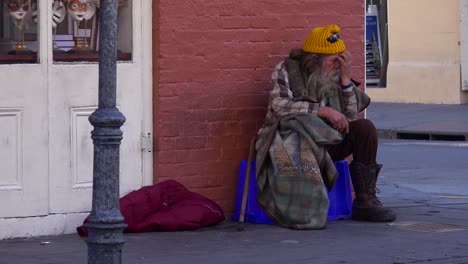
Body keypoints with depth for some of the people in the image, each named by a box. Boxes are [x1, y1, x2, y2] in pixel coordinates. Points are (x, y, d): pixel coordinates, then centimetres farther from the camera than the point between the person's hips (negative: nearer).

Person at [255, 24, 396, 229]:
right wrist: (323, 110, -24)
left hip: (324, 140, 6)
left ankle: (365, 201, -13)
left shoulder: (333, 77, 11)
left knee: (364, 128, -12)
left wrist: (346, 78, -5)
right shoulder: (286, 70, -4)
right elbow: (279, 105, -22)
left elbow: (350, 117, 4)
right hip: (289, 141, -6)